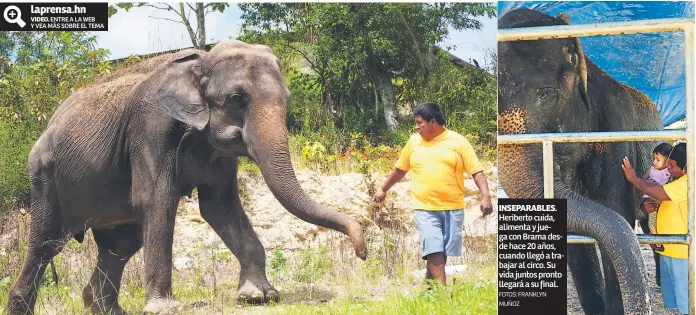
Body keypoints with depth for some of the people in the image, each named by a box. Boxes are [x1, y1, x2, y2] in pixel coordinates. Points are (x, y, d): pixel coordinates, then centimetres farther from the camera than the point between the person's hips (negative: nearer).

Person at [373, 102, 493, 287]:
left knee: (443, 253, 4)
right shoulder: (414, 142, 10)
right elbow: (400, 169, 23)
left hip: (453, 208, -1)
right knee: (434, 251, -13)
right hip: (425, 209, 1)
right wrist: (383, 189, 31)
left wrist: (485, 197, -15)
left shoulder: (458, 142, 0)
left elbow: (476, 171, -3)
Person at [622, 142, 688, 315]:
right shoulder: (680, 181, 14)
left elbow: (659, 193, -29)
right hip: (668, 250, 10)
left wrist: (633, 178, -14)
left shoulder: (688, 183, -20)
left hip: (681, 254, -10)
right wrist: (654, 207, 5)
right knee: (670, 301, 18)